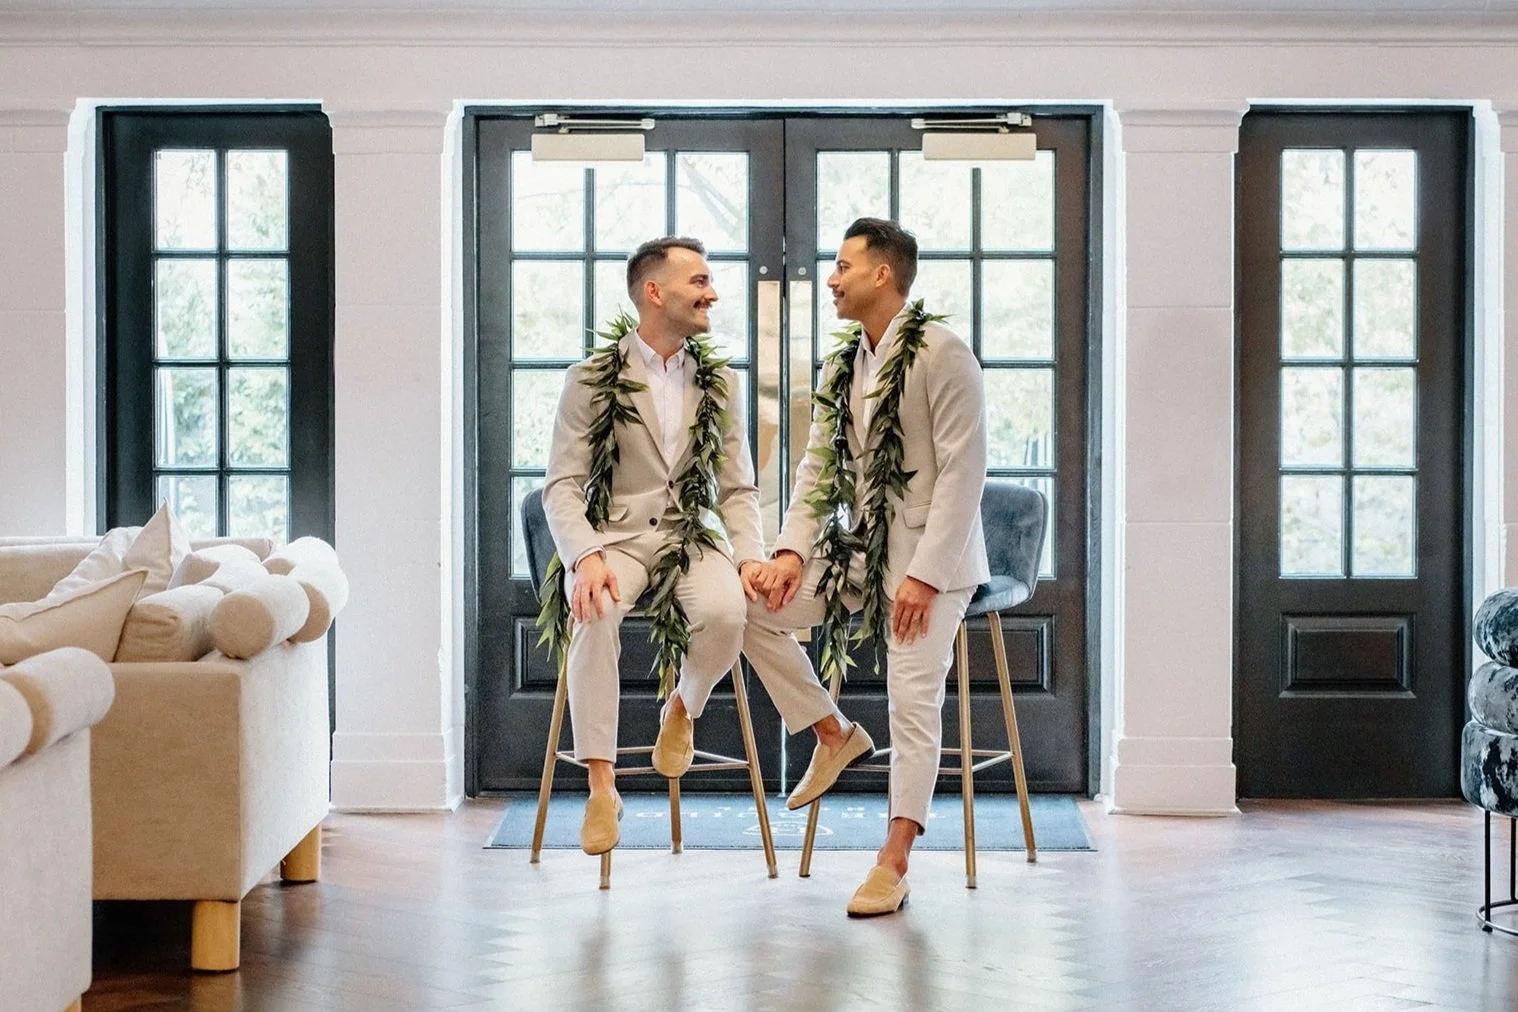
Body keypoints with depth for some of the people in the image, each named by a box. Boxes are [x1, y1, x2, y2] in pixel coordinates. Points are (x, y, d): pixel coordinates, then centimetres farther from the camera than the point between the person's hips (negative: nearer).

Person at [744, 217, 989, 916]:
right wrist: (791, 551, -7)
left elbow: (962, 470, -17)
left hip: (930, 553, -7)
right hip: (859, 546, 7)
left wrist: (925, 574, -22)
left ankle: (895, 860, -5)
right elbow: (817, 465, 9)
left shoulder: (941, 354, -13)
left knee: (914, 700, -12)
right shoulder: (840, 366, 10)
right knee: (754, 607, -3)